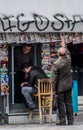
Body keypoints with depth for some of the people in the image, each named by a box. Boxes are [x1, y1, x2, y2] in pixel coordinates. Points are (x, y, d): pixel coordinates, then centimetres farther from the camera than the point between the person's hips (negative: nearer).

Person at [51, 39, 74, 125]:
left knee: (61, 104, 3)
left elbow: (54, 78, -15)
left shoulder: (56, 64, -19)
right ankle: (70, 120, 13)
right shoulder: (68, 59, -5)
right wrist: (64, 46, 36)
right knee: (69, 103, 10)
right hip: (68, 86, 5)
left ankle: (62, 120, 4)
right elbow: (68, 53, 22)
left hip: (60, 87, -5)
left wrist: (53, 89, -8)